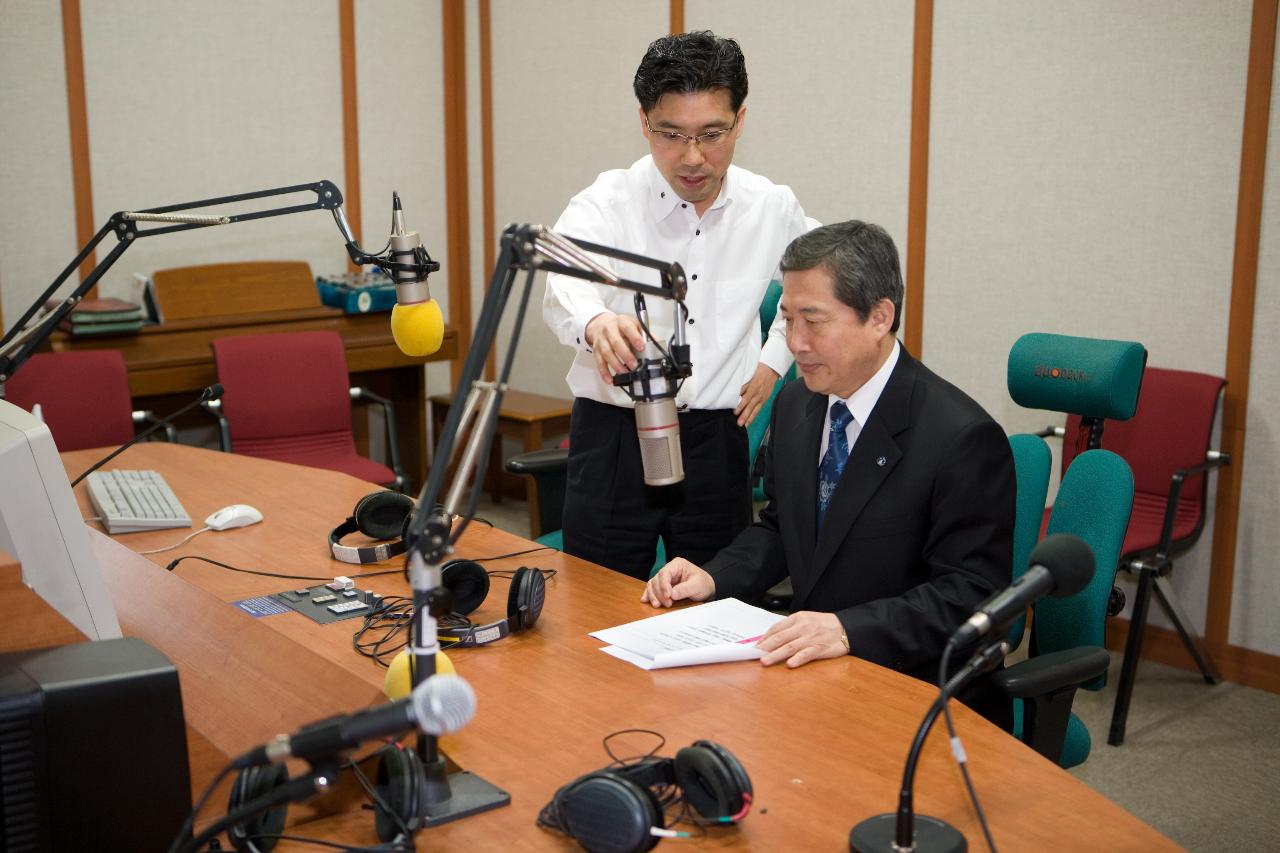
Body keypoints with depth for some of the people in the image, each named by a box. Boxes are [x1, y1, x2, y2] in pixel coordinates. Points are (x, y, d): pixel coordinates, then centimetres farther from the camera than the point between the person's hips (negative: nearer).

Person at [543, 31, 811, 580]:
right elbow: (565, 290, -31)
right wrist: (597, 323, -54)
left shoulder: (773, 209, 1)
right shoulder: (605, 204, -10)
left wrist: (774, 360, 8)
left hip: (717, 440, 2)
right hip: (613, 435, -2)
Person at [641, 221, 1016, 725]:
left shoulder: (961, 438, -18)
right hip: (810, 666, 7)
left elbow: (971, 595, -18)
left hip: (916, 691, -6)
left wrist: (847, 629, -29)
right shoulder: (794, 405, 6)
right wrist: (712, 578, 0)